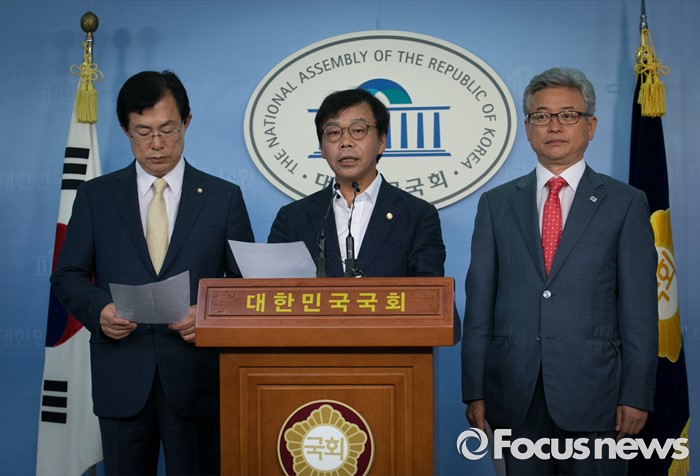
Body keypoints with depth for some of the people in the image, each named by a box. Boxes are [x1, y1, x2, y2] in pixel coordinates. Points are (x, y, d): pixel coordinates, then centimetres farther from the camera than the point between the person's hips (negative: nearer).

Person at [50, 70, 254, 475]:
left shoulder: (224, 197, 6)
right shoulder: (95, 195, 8)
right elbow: (68, 275, 8)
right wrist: (98, 309, -13)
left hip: (196, 377, -1)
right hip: (121, 378, 1)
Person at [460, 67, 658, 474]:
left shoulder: (626, 203, 3)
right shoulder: (497, 204, 9)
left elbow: (639, 308, 0)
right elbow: (480, 302, 6)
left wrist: (636, 395, -5)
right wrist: (474, 390, 1)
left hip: (593, 394, -2)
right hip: (515, 396, 2)